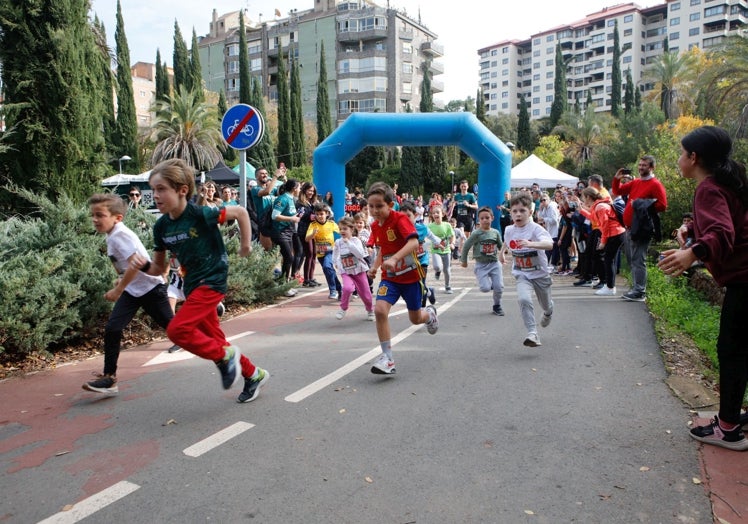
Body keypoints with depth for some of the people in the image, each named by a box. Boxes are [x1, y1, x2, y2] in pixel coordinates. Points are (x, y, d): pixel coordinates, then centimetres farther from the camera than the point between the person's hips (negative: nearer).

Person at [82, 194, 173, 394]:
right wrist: (121, 279, 13)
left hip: (151, 287, -8)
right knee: (112, 329, -4)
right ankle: (109, 377, 3)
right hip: (131, 290, 8)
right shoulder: (112, 235, 6)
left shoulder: (120, 235, -22)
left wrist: (118, 290, -23)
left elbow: (136, 263, -30)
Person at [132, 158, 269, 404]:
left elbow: (240, 212, -7)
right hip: (192, 285, 8)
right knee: (213, 338, 14)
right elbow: (159, 268, 7)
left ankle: (225, 356, 3)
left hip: (212, 280, -8)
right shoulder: (161, 227, -1)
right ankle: (254, 375, 32)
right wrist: (144, 266, -14)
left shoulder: (201, 215, -19)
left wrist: (246, 243, -1)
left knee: (177, 330, -19)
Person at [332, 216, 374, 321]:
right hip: (345, 272, 1)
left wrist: (348, 243, -28)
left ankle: (370, 310, 37)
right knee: (347, 288, -29)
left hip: (359, 270, -1)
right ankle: (343, 309, -6)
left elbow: (360, 254, -27)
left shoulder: (356, 240, -10)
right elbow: (335, 257, 18)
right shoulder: (338, 242, 0)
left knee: (365, 293, 8)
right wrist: (336, 264, 7)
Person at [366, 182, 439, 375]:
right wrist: (375, 266, 4)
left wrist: (394, 259, -47)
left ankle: (430, 313, 51)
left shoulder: (400, 219, -19)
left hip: (411, 276, -4)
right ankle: (387, 358, -10)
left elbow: (413, 242, -35)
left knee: (415, 318, 11)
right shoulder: (375, 226, 1)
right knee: (380, 310, -20)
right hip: (390, 277, 4)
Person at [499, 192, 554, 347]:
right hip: (522, 274, 2)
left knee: (546, 304, 20)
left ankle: (548, 313, 58)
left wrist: (531, 244, -57)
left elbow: (549, 244, -44)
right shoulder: (509, 230, -7)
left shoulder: (536, 229, -23)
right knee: (524, 299, -27)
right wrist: (502, 252, 13)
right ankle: (532, 333, -23)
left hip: (540, 272, -2)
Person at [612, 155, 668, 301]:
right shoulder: (635, 182, 18)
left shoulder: (655, 184, -5)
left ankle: (640, 292, -7)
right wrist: (617, 178, 7)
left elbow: (662, 205, -13)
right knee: (632, 259, 13)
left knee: (638, 260, -10)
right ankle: (636, 288, 21)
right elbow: (618, 191, 24)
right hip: (629, 228, 8)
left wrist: (641, 205, -15)